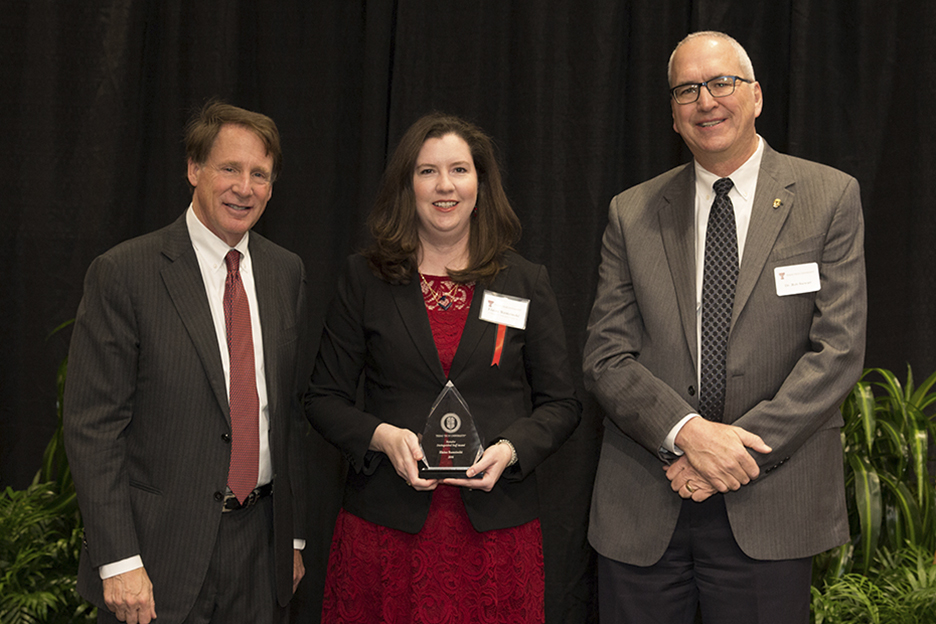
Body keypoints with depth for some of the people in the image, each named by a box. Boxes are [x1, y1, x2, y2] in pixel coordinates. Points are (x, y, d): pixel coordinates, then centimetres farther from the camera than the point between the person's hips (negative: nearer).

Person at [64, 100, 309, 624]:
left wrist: (294, 536, 10)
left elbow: (292, 409, 11)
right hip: (161, 551, -4)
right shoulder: (124, 273, -9)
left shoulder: (287, 273, 7)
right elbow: (92, 425, -11)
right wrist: (119, 561, -14)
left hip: (261, 543, 5)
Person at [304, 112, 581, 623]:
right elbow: (324, 398, 6)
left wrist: (509, 449, -12)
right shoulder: (364, 280, 5)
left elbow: (560, 403, 7)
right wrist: (383, 437, -12)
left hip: (496, 527, 1)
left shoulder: (526, 283, 6)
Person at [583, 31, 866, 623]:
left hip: (770, 508, -1)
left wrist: (740, 448, -13)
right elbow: (606, 357, 1)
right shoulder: (631, 214, 6)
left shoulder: (830, 197, 1)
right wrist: (687, 431, -15)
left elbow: (838, 350, -5)